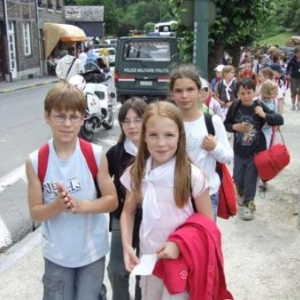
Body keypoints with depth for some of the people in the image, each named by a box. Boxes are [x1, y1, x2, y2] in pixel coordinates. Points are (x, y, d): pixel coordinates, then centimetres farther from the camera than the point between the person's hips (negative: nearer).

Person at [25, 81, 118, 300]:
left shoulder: (96, 155, -13)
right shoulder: (35, 161, -12)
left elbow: (112, 201, -7)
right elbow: (35, 213, -6)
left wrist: (81, 205, -24)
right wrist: (58, 206, -27)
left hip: (92, 251, 0)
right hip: (56, 254, 1)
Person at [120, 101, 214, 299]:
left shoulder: (193, 175, -16)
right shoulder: (136, 173, -5)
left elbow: (207, 222, -8)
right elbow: (128, 212, 7)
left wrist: (179, 244, -19)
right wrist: (127, 245, -7)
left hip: (182, 260, -4)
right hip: (148, 259, 4)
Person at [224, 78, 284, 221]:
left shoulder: (259, 107, -12)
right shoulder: (235, 107, -9)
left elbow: (280, 120, -13)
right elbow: (226, 124, 3)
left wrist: (264, 115, -26)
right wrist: (235, 127, -17)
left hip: (256, 151, -2)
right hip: (239, 150, 2)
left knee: (251, 179, 6)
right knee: (237, 178, 15)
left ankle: (248, 204, 26)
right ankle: (241, 193, 48)